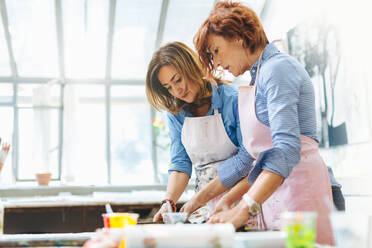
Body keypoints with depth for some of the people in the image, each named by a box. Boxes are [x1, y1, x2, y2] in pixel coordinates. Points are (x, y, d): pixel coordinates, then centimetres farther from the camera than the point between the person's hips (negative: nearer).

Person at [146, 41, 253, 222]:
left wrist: (203, 195, -15)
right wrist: (168, 202, -11)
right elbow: (180, 164, 8)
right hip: (205, 204, 4)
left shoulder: (232, 99, -7)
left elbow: (247, 156, -10)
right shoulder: (175, 114, 9)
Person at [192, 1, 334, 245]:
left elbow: (286, 148, -22)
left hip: (299, 186, -9)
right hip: (274, 191, 9)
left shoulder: (277, 67, -9)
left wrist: (244, 209, -29)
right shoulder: (261, 75, 20)